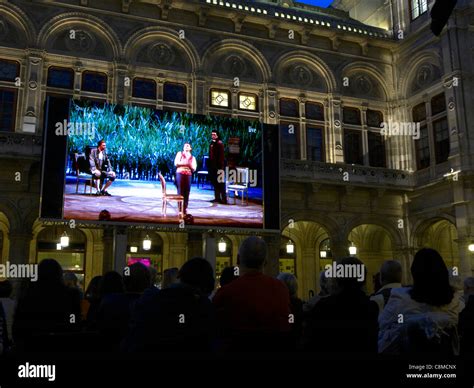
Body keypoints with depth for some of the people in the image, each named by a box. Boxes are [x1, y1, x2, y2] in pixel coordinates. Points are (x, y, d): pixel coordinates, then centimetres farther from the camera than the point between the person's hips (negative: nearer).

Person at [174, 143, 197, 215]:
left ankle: (185, 209, 1)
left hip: (188, 175, 2)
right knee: (180, 191, -5)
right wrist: (184, 163, -9)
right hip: (180, 173, -2)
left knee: (187, 192, -2)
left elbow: (194, 169, 10)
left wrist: (190, 164, -8)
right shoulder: (180, 153, 11)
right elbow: (176, 163, -2)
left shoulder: (192, 157, 16)